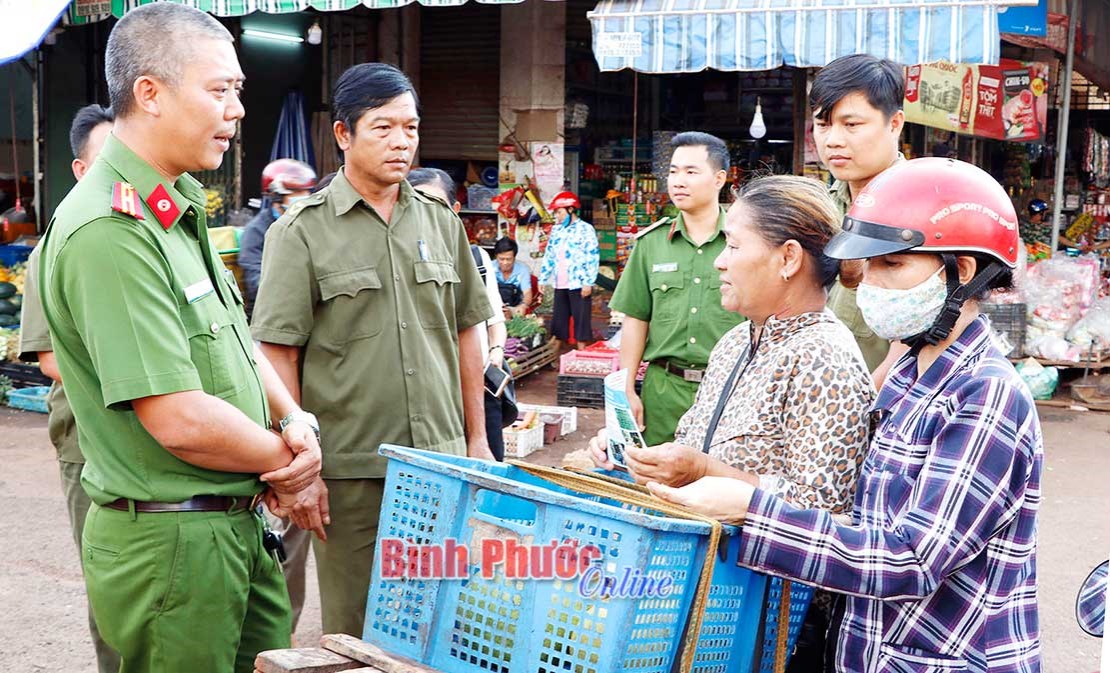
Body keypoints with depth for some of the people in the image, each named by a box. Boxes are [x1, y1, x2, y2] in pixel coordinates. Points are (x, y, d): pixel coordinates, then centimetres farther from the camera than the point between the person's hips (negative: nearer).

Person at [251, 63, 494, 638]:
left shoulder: (440, 221, 9)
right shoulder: (302, 233, -5)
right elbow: (280, 354, -6)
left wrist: (476, 436, 14)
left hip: (441, 461, 4)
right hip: (349, 470, -4)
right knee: (355, 626, 8)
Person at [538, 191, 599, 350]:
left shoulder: (586, 229, -5)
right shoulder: (556, 230, 15)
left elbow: (592, 257, -10)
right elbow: (548, 256, 19)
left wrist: (588, 282, -16)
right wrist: (543, 280, 14)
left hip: (578, 284, -6)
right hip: (559, 284, 6)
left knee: (581, 319, -3)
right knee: (558, 320, 9)